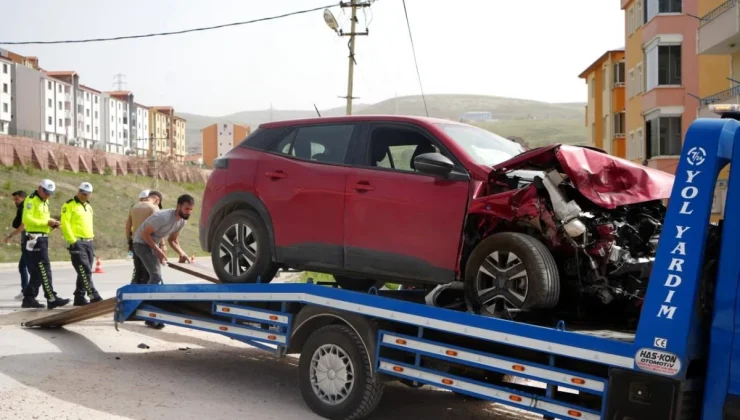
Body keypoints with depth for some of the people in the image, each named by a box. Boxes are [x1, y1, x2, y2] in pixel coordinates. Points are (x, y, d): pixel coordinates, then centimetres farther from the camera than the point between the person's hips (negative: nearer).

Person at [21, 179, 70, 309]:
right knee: (44, 270, -10)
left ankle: (29, 298, 17)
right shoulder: (31, 200, -9)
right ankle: (51, 299, -11)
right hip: (35, 239, -9)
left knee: (37, 271, 11)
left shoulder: (44, 202, 20)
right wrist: (47, 222, -19)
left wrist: (52, 224, 6)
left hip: (43, 239, 9)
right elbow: (27, 219, -18)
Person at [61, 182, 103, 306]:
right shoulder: (69, 205, -3)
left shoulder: (88, 206, 20)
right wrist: (73, 241, -15)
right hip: (77, 243, -8)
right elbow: (65, 224, -10)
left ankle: (79, 297, 15)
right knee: (85, 271, -13)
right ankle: (94, 296, -17)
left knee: (85, 272, 8)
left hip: (89, 242, 8)